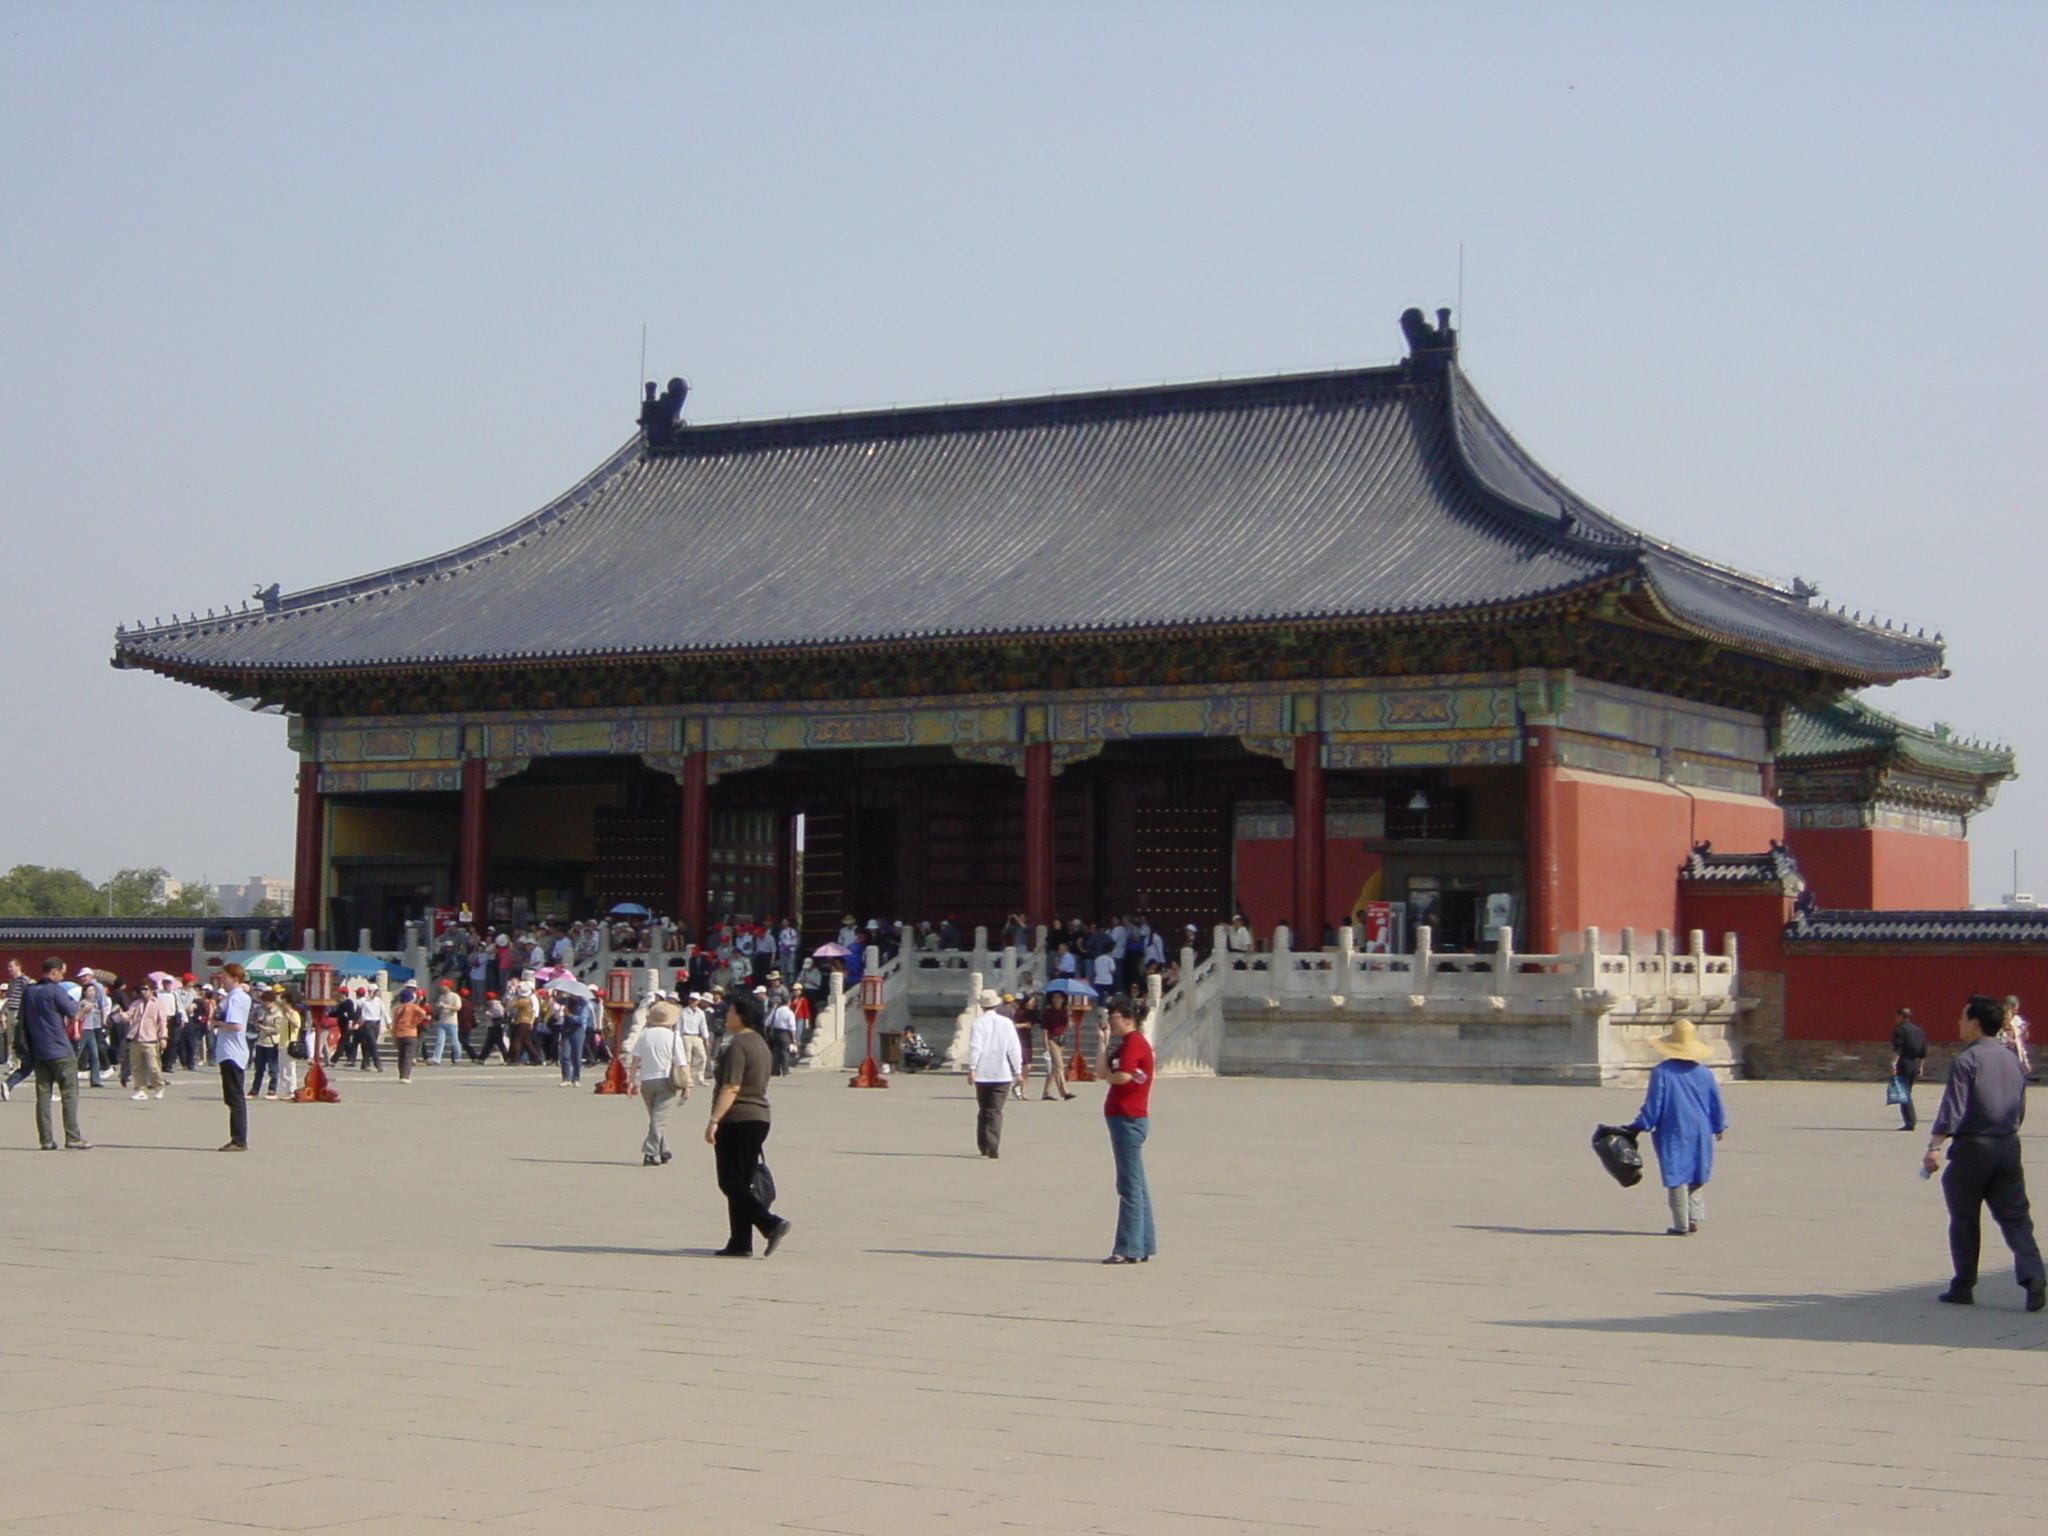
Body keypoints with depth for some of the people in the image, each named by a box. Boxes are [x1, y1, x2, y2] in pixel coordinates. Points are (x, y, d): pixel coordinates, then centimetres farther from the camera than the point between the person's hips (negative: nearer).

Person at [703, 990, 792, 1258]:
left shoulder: (738, 1045, -13)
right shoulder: (761, 1044, 17)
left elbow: (731, 1088, -21)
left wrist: (714, 1120, -23)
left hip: (737, 1121, -9)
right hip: (759, 1119, 9)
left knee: (731, 1182, -6)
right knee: (741, 1183, 10)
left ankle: (771, 1223, -18)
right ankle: (740, 1244, 9)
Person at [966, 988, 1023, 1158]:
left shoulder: (978, 1023, -2)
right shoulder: (1006, 1023, 3)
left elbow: (975, 1046, -13)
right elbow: (1014, 1048, 3)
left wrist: (972, 1067, -15)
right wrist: (1018, 1071, 7)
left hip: (982, 1074, 0)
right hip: (1002, 1074, 0)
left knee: (983, 1110, 14)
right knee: (995, 1112, -2)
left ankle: (983, 1146, 18)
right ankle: (993, 1148, -16)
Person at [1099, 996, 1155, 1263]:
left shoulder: (1134, 1042, -12)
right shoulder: (1125, 1043, 21)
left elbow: (1122, 1076, -24)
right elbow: (1105, 1073, 17)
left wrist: (1108, 1076, -4)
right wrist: (1104, 1044, 10)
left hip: (1128, 1118, -11)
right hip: (1124, 1118, 11)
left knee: (1130, 1186, -10)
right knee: (1137, 1186, 12)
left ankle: (1129, 1249, -10)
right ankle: (1143, 1247, 17)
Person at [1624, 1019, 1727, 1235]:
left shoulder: (1661, 1072, -10)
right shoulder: (1704, 1072, 1)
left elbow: (1653, 1106, -9)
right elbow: (1716, 1104, 9)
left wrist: (1638, 1127, 0)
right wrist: (1720, 1126, 24)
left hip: (1673, 1133, -3)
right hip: (1701, 1132, 3)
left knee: (1676, 1178, 2)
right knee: (1697, 1177, 16)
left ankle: (1680, 1224, 2)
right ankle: (1694, 1217, 8)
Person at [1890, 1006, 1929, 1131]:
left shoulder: (1899, 1029, -7)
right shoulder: (1919, 1030, 14)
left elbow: (1897, 1049, -17)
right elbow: (1924, 1052, 15)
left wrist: (1894, 1064, -20)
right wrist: (1921, 1066, 21)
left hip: (1904, 1064, -7)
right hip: (1915, 1064, 7)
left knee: (1904, 1093, -5)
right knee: (1907, 1092, 18)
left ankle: (1910, 1122, -10)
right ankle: (1912, 1119, 16)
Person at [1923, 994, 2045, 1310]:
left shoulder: (1966, 1061, -10)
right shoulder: (2012, 1059, 11)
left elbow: (1952, 1109, -19)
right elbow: (2020, 1108, 19)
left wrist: (1935, 1147, -23)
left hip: (1972, 1147, -5)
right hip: (2009, 1147, 6)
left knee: (1964, 1221, 7)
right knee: (2015, 1217, 5)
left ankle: (1963, 1288, 13)